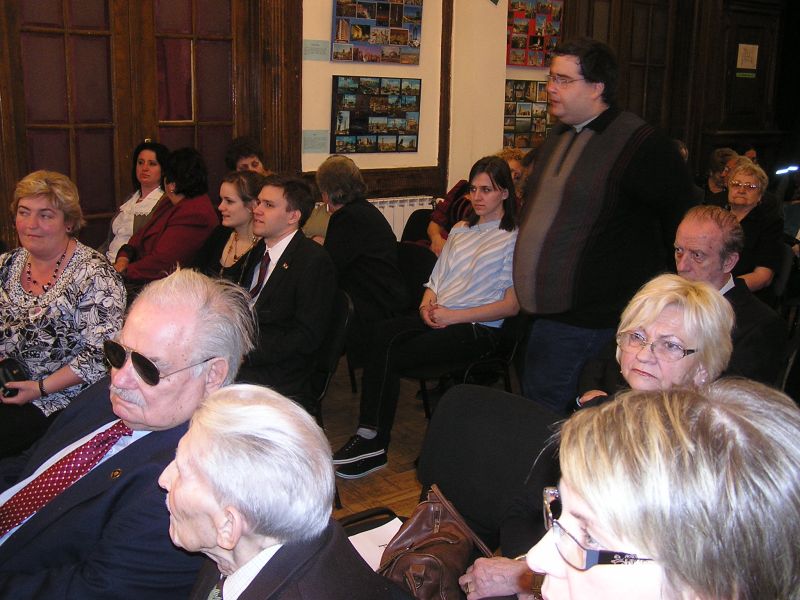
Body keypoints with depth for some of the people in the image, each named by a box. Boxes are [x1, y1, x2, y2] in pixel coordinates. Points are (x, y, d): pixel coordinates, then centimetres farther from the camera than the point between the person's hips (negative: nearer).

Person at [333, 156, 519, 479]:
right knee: (384, 333, -26)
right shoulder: (460, 231, 23)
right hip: (437, 317, 6)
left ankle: (372, 441, -14)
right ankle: (370, 436, -28)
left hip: (476, 328, -6)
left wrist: (452, 315, -12)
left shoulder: (514, 239, 0)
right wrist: (428, 304, 0)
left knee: (389, 355, -25)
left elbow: (512, 305, -7)